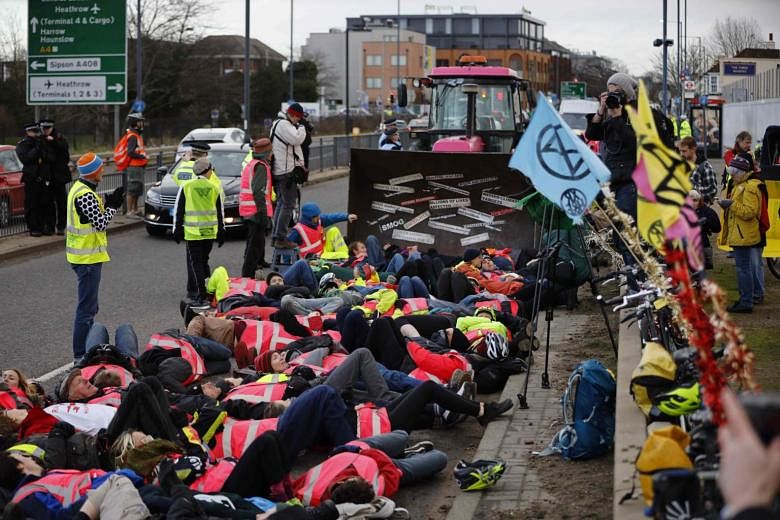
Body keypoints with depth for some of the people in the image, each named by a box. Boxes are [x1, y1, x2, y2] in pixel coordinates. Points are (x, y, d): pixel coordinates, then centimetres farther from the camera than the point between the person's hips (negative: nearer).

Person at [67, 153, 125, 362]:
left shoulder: (79, 188, 10)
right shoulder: (85, 195, -22)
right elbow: (101, 223, -21)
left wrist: (108, 202, 3)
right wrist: (113, 205, -8)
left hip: (83, 256, 11)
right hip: (88, 258, -11)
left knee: (89, 306, 21)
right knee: (87, 309, -6)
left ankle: (88, 349, 31)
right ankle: (81, 356, -4)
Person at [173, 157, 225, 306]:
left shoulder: (186, 188, -3)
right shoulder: (214, 188, 3)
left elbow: (178, 210, 0)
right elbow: (219, 213, 8)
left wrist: (177, 229, 8)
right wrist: (221, 232, 16)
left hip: (192, 232, -3)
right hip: (210, 232, 3)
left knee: (196, 264, -1)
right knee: (203, 262, 18)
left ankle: (202, 297, -9)